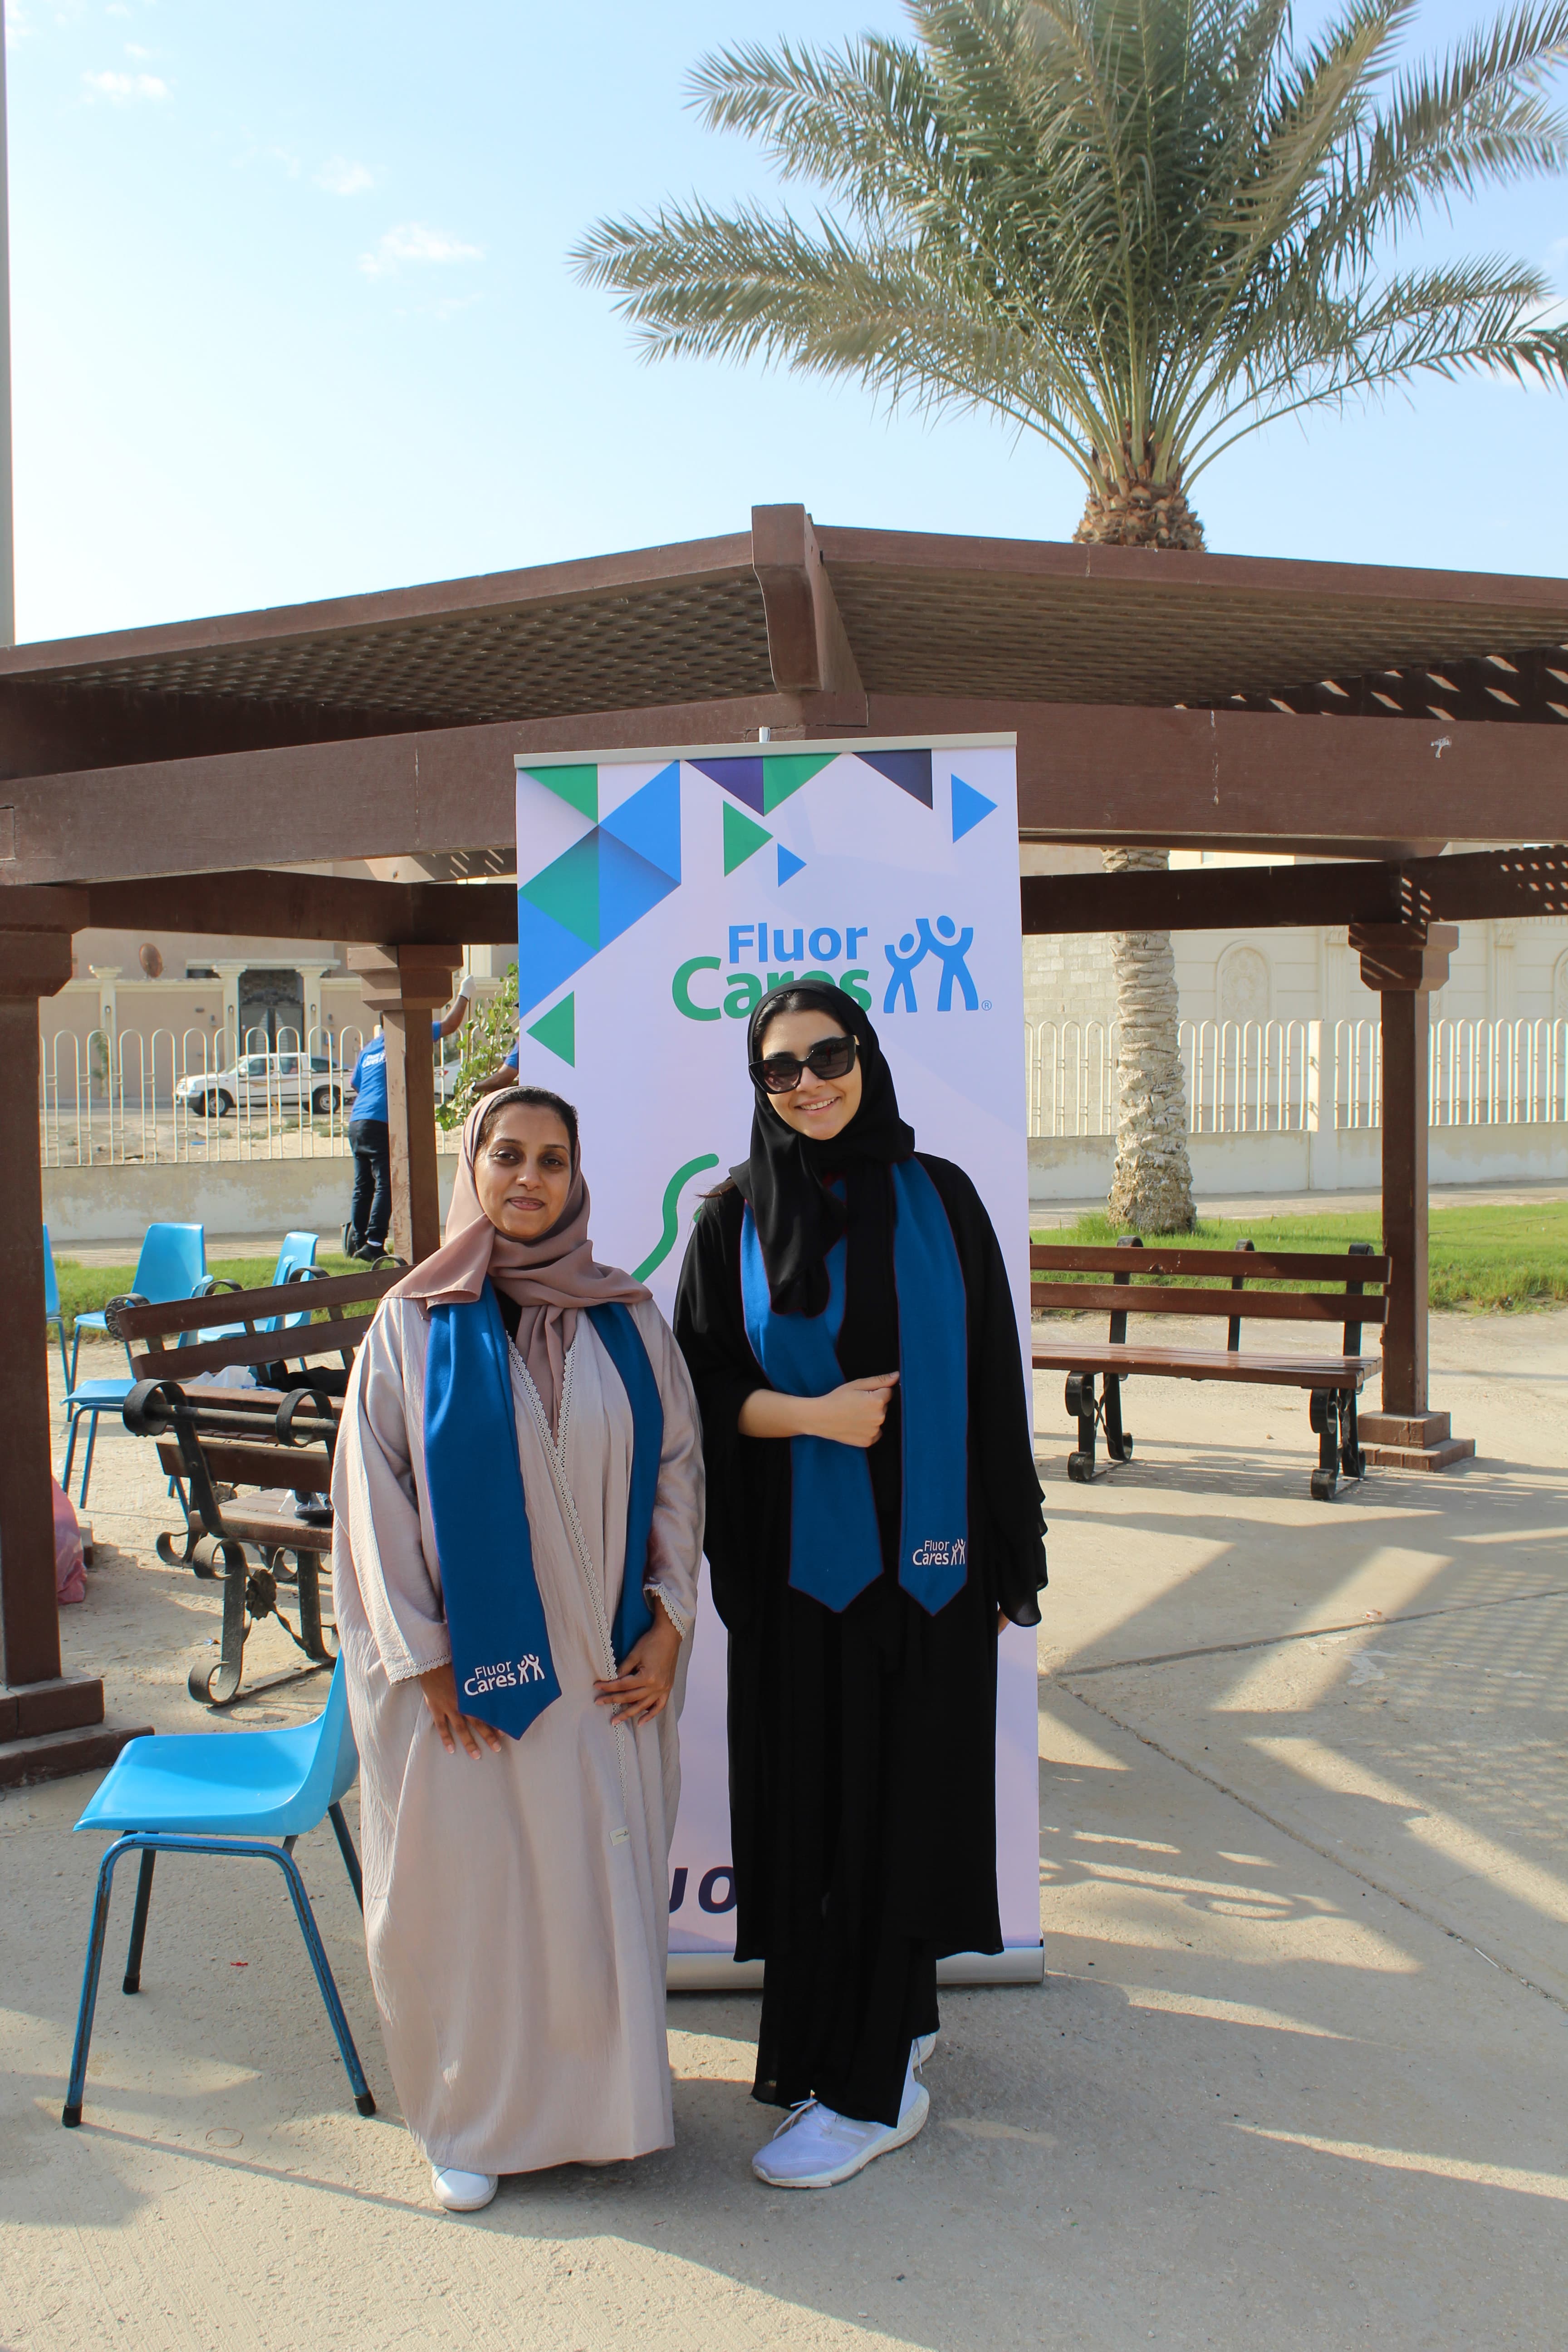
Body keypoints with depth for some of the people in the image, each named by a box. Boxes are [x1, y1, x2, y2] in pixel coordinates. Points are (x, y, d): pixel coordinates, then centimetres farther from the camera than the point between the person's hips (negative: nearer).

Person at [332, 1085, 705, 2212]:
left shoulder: (628, 1317, 4)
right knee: (470, 1887, 7)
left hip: (609, 1672, 2)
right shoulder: (415, 1324, -1)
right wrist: (426, 1657, -8)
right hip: (467, 1673, -2)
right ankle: (475, 2118, 27)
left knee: (605, 1887, 10)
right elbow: (375, 1496, -3)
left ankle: (598, 2097, 30)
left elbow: (679, 1467, 5)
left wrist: (667, 1621, -4)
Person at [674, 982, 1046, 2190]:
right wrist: (809, 1415, -16)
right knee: (811, 1806, 7)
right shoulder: (738, 1217, 1)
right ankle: (898, 2023, 29)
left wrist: (1013, 1555, 1)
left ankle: (870, 2086, 15)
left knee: (896, 1801, 3)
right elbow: (703, 1388, 2)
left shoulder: (938, 1197, 1)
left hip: (923, 1557, -1)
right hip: (799, 1559, 1)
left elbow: (994, 1379, 2)